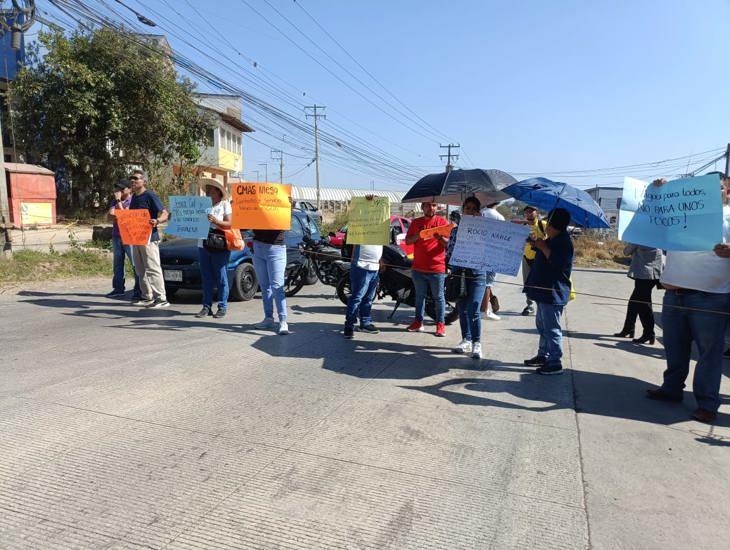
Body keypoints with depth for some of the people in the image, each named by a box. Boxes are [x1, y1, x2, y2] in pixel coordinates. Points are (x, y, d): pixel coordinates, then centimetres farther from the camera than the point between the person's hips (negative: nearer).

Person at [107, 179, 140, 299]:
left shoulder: (132, 201, -6)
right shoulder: (114, 200, 14)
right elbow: (110, 215, 3)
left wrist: (118, 201, -12)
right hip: (116, 235, 7)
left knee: (135, 264, -8)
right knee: (117, 263, 11)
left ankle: (138, 290, -6)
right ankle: (118, 288, 19)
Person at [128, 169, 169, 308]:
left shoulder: (150, 196, -9)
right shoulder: (134, 197, 16)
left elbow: (165, 214, -16)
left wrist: (157, 221, -34)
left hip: (149, 238, -9)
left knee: (152, 268, -10)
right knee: (140, 269, 12)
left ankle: (161, 299, -8)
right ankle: (147, 297, 20)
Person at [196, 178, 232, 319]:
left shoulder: (225, 204, 3)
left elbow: (230, 224, -6)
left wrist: (215, 221, -19)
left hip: (219, 246, -5)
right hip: (203, 245, 5)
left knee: (221, 278, -3)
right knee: (206, 278, 6)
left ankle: (222, 307, 3)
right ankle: (207, 306, 12)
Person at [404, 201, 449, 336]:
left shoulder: (442, 222, 1)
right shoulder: (416, 222, 9)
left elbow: (449, 243, -3)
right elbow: (407, 241, 6)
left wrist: (440, 238, -24)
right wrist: (418, 236, -14)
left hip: (437, 268, -3)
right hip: (418, 267, 3)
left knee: (438, 297, 4)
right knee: (420, 296, 13)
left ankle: (440, 324, 10)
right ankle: (418, 322, 21)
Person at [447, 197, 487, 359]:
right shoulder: (456, 230, 9)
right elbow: (449, 253, 8)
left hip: (477, 274, -3)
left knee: (473, 311, -11)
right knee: (462, 309, 10)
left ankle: (476, 343, 4)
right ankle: (466, 339, 25)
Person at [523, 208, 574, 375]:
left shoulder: (564, 242, -16)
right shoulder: (552, 240, 15)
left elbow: (558, 263, -26)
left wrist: (543, 247, -21)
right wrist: (535, 243, 14)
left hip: (553, 292, -11)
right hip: (544, 290, 11)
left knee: (551, 328, -8)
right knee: (542, 325, 19)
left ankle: (555, 363, -2)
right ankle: (543, 355, 31)